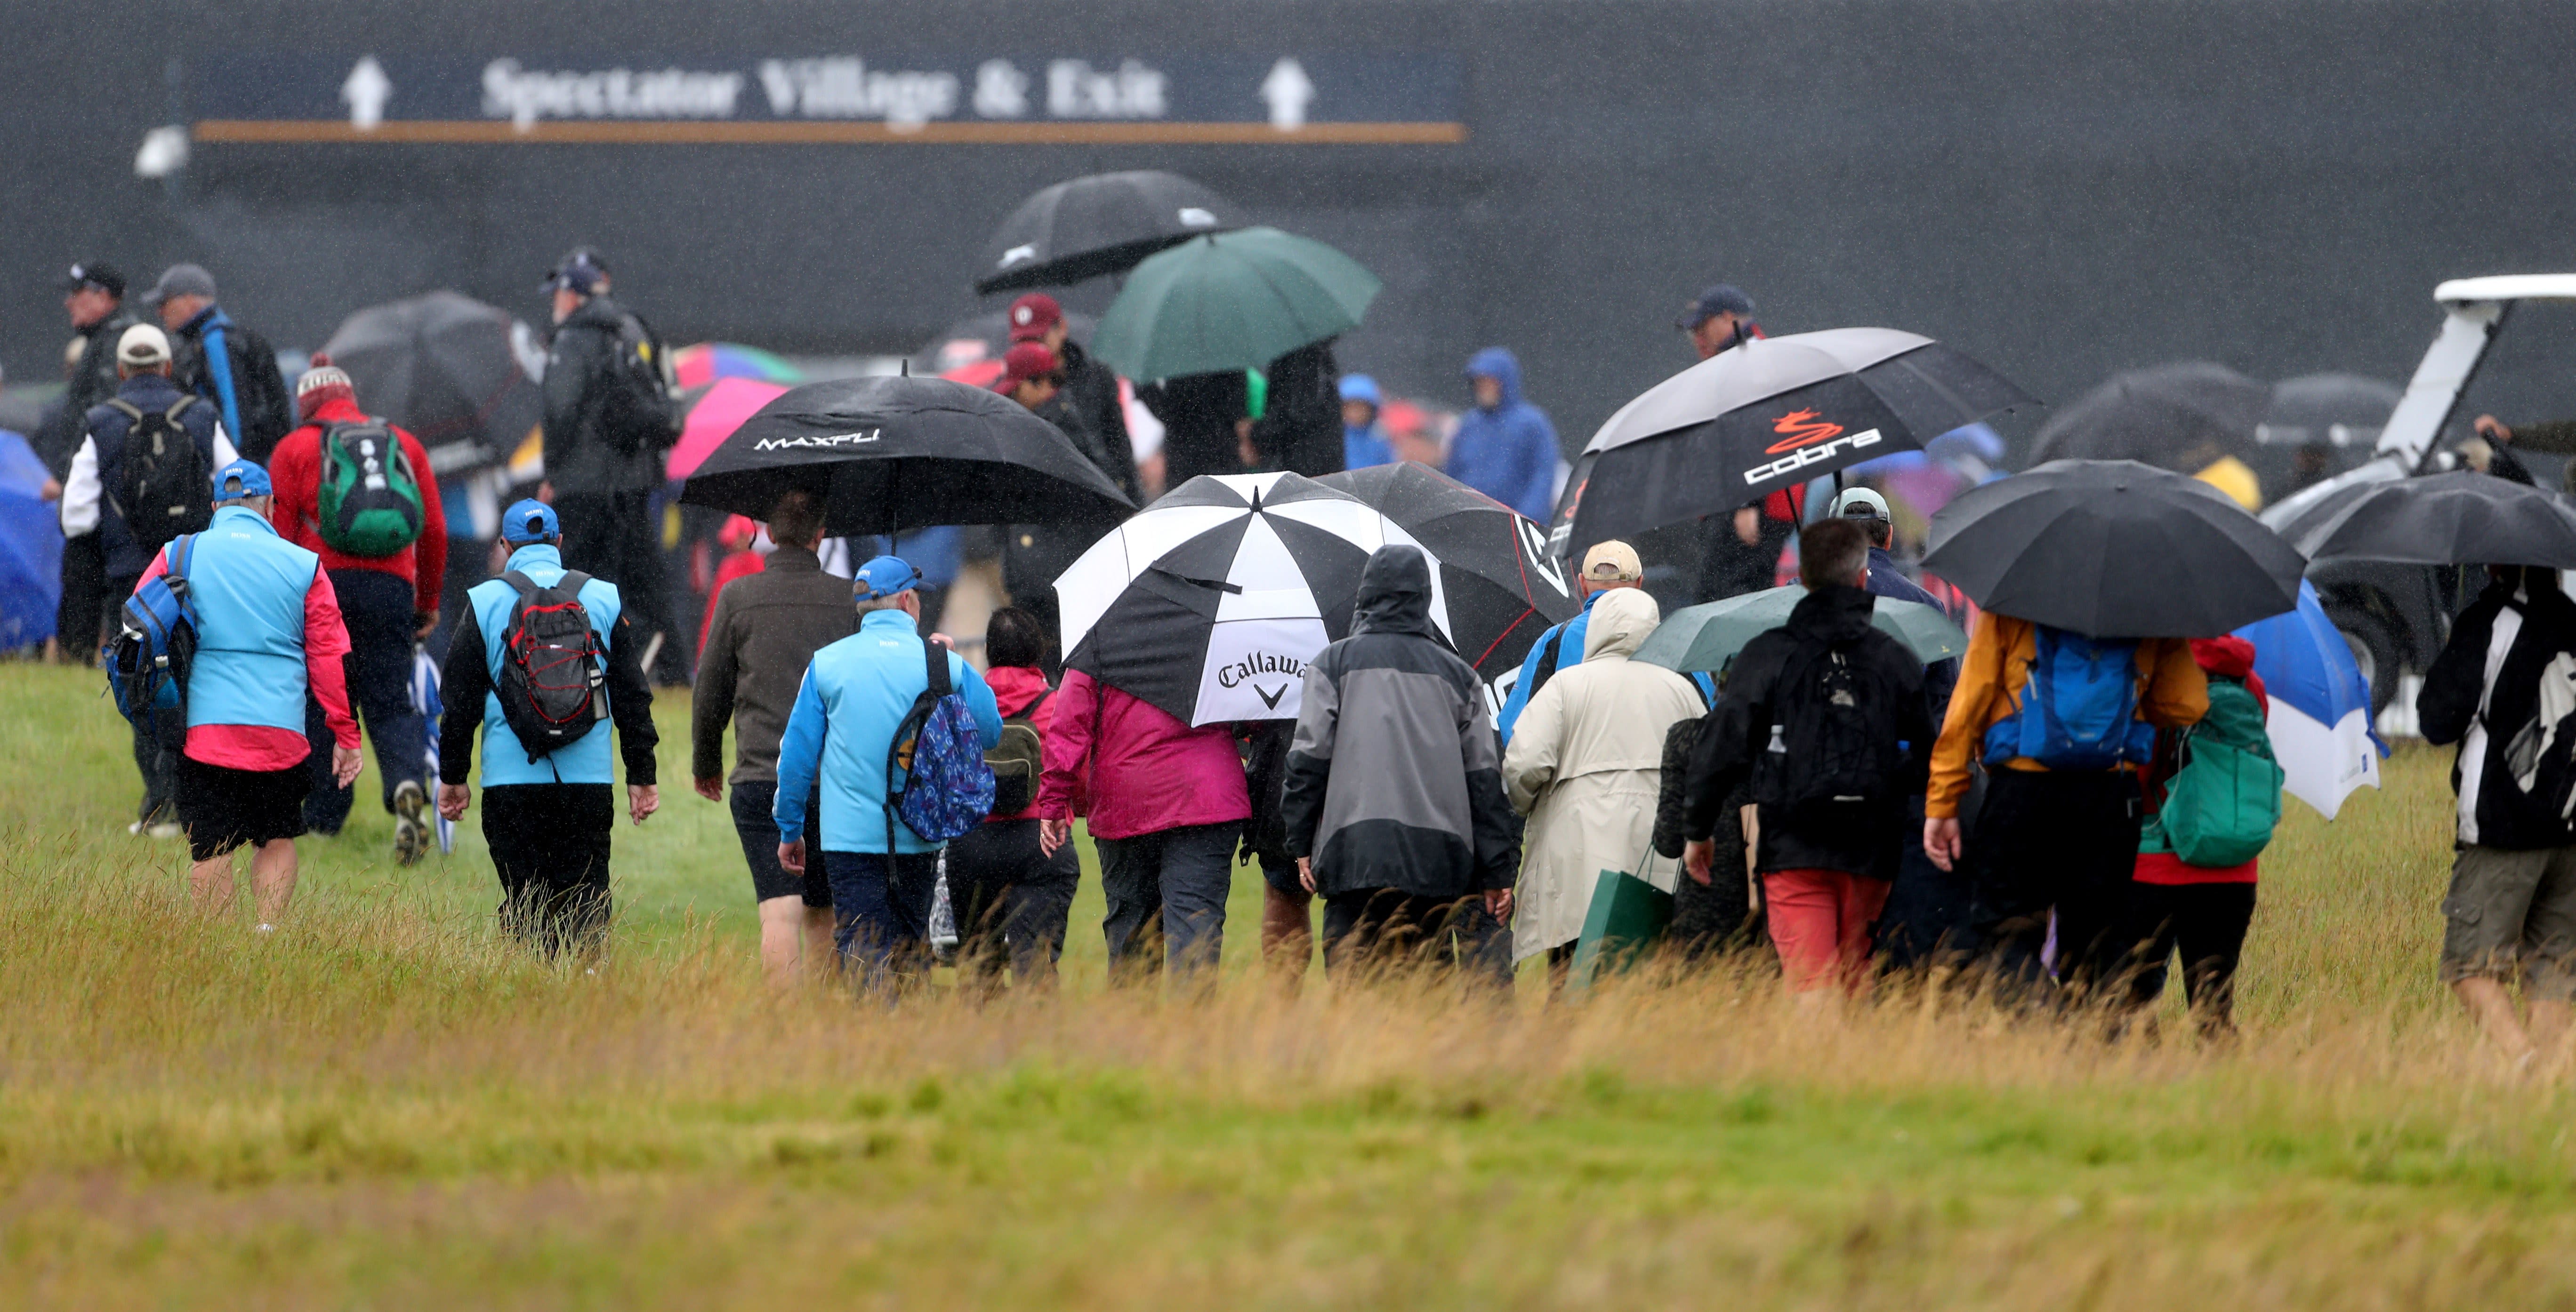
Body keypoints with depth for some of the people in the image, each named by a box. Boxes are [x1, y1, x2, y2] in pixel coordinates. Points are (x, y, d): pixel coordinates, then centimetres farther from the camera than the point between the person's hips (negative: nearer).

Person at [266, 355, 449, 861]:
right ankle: (408, 783, -26)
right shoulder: (404, 444, 17)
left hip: (322, 587, -2)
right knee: (390, 705, 2)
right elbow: (435, 531, 16)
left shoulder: (295, 448, 8)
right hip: (391, 588, 2)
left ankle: (324, 815, 12)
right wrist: (428, 604, 26)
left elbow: (279, 538, 2)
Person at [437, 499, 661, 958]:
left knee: (524, 904, 3)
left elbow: (459, 697, 5)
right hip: (589, 778, 1)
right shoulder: (604, 599, 6)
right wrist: (641, 775, 15)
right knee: (586, 902, 4)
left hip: (511, 779, -1)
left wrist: (452, 777, 13)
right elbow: (632, 695, 9)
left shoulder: (484, 602, 2)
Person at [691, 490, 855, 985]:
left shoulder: (737, 597, 2)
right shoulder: (850, 600, 4)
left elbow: (710, 693, 7)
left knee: (780, 908, -9)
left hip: (762, 778, -2)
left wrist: (705, 764, 22)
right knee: (823, 910, 13)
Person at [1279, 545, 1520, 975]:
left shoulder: (1334, 665, 5)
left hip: (1357, 854, -3)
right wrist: (1498, 871, 11)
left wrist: (1302, 845, 8)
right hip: (1440, 857, 3)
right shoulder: (1457, 674, 13)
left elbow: (1308, 760, 1)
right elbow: (1485, 778, 10)